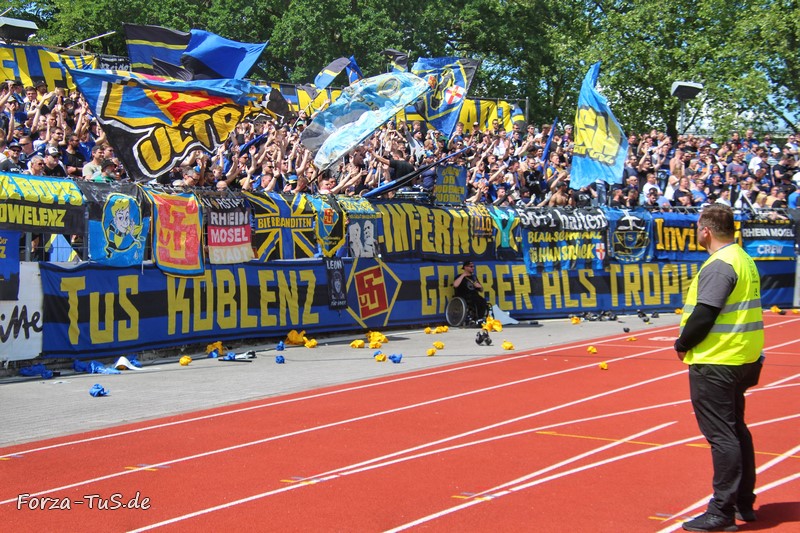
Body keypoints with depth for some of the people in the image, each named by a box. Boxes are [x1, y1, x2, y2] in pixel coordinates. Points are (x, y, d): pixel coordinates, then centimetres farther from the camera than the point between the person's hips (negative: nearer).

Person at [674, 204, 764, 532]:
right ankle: (743, 504, 26)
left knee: (722, 436, -6)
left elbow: (704, 314, -23)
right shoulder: (743, 259, 14)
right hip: (741, 359, 10)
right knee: (736, 431, 17)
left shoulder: (719, 265, -17)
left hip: (715, 363, -10)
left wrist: (682, 344, -7)